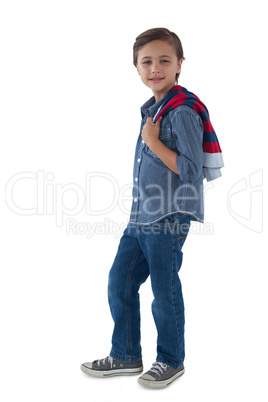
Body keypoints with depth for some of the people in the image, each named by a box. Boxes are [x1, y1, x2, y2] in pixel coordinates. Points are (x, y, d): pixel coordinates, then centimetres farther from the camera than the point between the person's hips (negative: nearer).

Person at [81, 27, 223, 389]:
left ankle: (171, 361, 24)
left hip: (169, 219, -9)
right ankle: (126, 357, 29)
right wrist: (139, 210, 19)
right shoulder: (152, 109, 14)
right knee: (120, 283, 13)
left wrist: (153, 141, -17)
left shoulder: (183, 111, -14)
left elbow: (191, 172, -21)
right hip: (140, 217, 9)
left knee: (164, 293, 3)